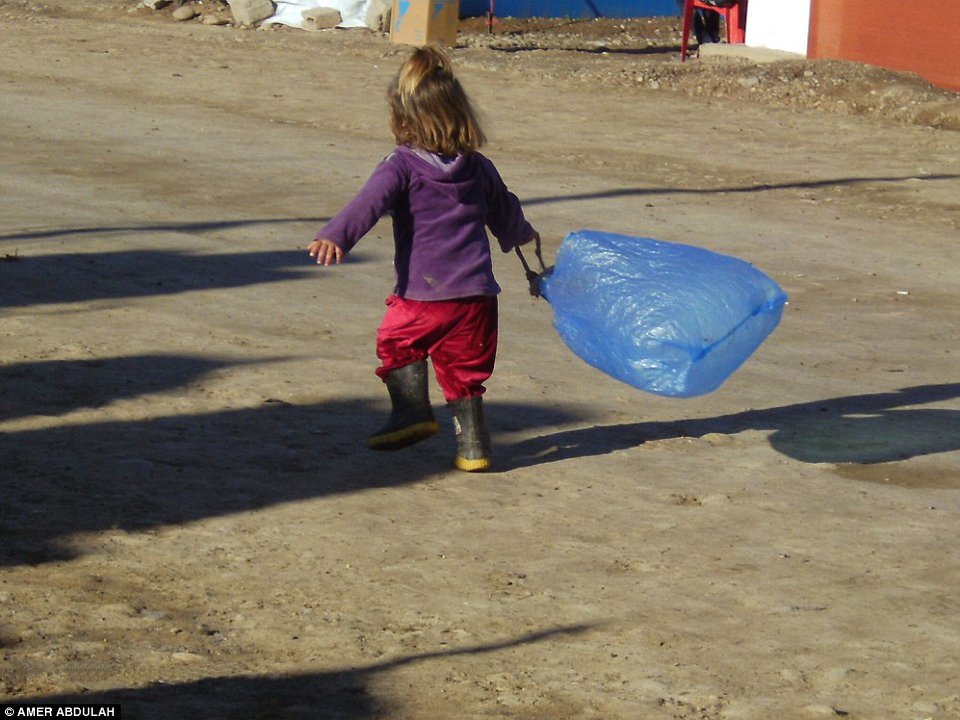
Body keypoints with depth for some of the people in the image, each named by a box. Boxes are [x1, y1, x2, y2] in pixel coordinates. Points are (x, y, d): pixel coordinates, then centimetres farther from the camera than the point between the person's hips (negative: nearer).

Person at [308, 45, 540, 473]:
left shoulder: (402, 166, -4)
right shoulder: (478, 168, 13)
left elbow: (370, 202, -22)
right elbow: (505, 213, 29)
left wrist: (335, 237, -35)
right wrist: (522, 235, 51)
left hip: (421, 293, -4)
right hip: (476, 292, 5)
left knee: (397, 343, 19)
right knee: (464, 369, 14)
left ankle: (413, 410, 5)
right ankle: (472, 445, 13)